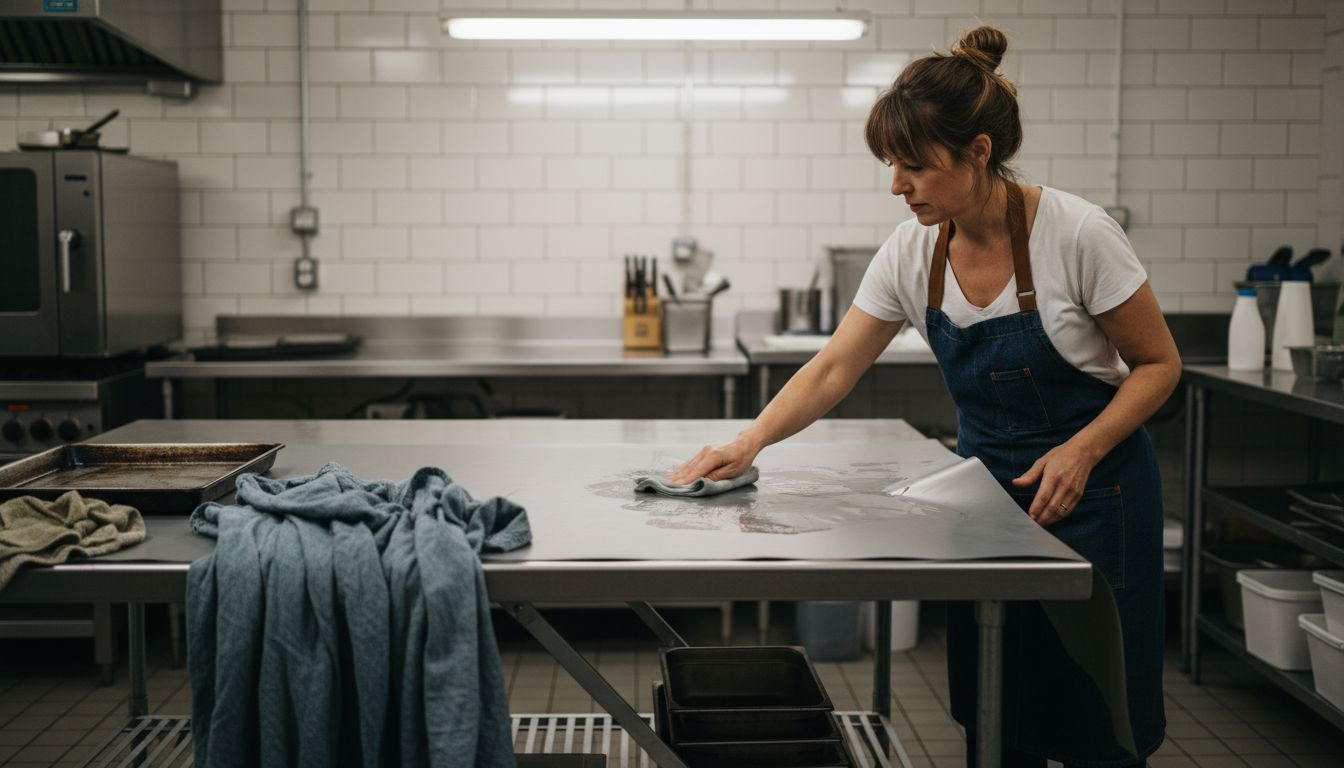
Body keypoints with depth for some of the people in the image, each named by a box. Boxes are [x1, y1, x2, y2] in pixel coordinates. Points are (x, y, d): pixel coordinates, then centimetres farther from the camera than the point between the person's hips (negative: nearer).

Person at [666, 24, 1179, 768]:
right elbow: (832, 370, -6)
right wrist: (747, 443, -19)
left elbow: (1158, 363, -10)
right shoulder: (911, 253, -8)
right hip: (987, 484, 4)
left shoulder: (1077, 234, -20)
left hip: (1089, 491, -4)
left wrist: (1080, 451, -22)